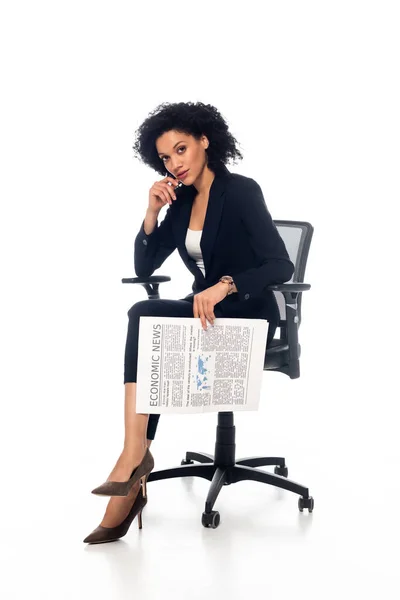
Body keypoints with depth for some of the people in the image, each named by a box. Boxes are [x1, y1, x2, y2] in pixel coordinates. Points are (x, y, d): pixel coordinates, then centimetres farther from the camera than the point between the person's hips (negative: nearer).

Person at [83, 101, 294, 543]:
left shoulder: (241, 191, -11)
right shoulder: (182, 201, 9)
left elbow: (281, 266, -19)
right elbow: (144, 267, 7)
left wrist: (223, 286, -33)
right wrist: (152, 212, -6)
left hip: (248, 317, -6)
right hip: (205, 312, 6)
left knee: (144, 316, -27)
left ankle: (133, 454, -29)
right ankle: (133, 478, -27)